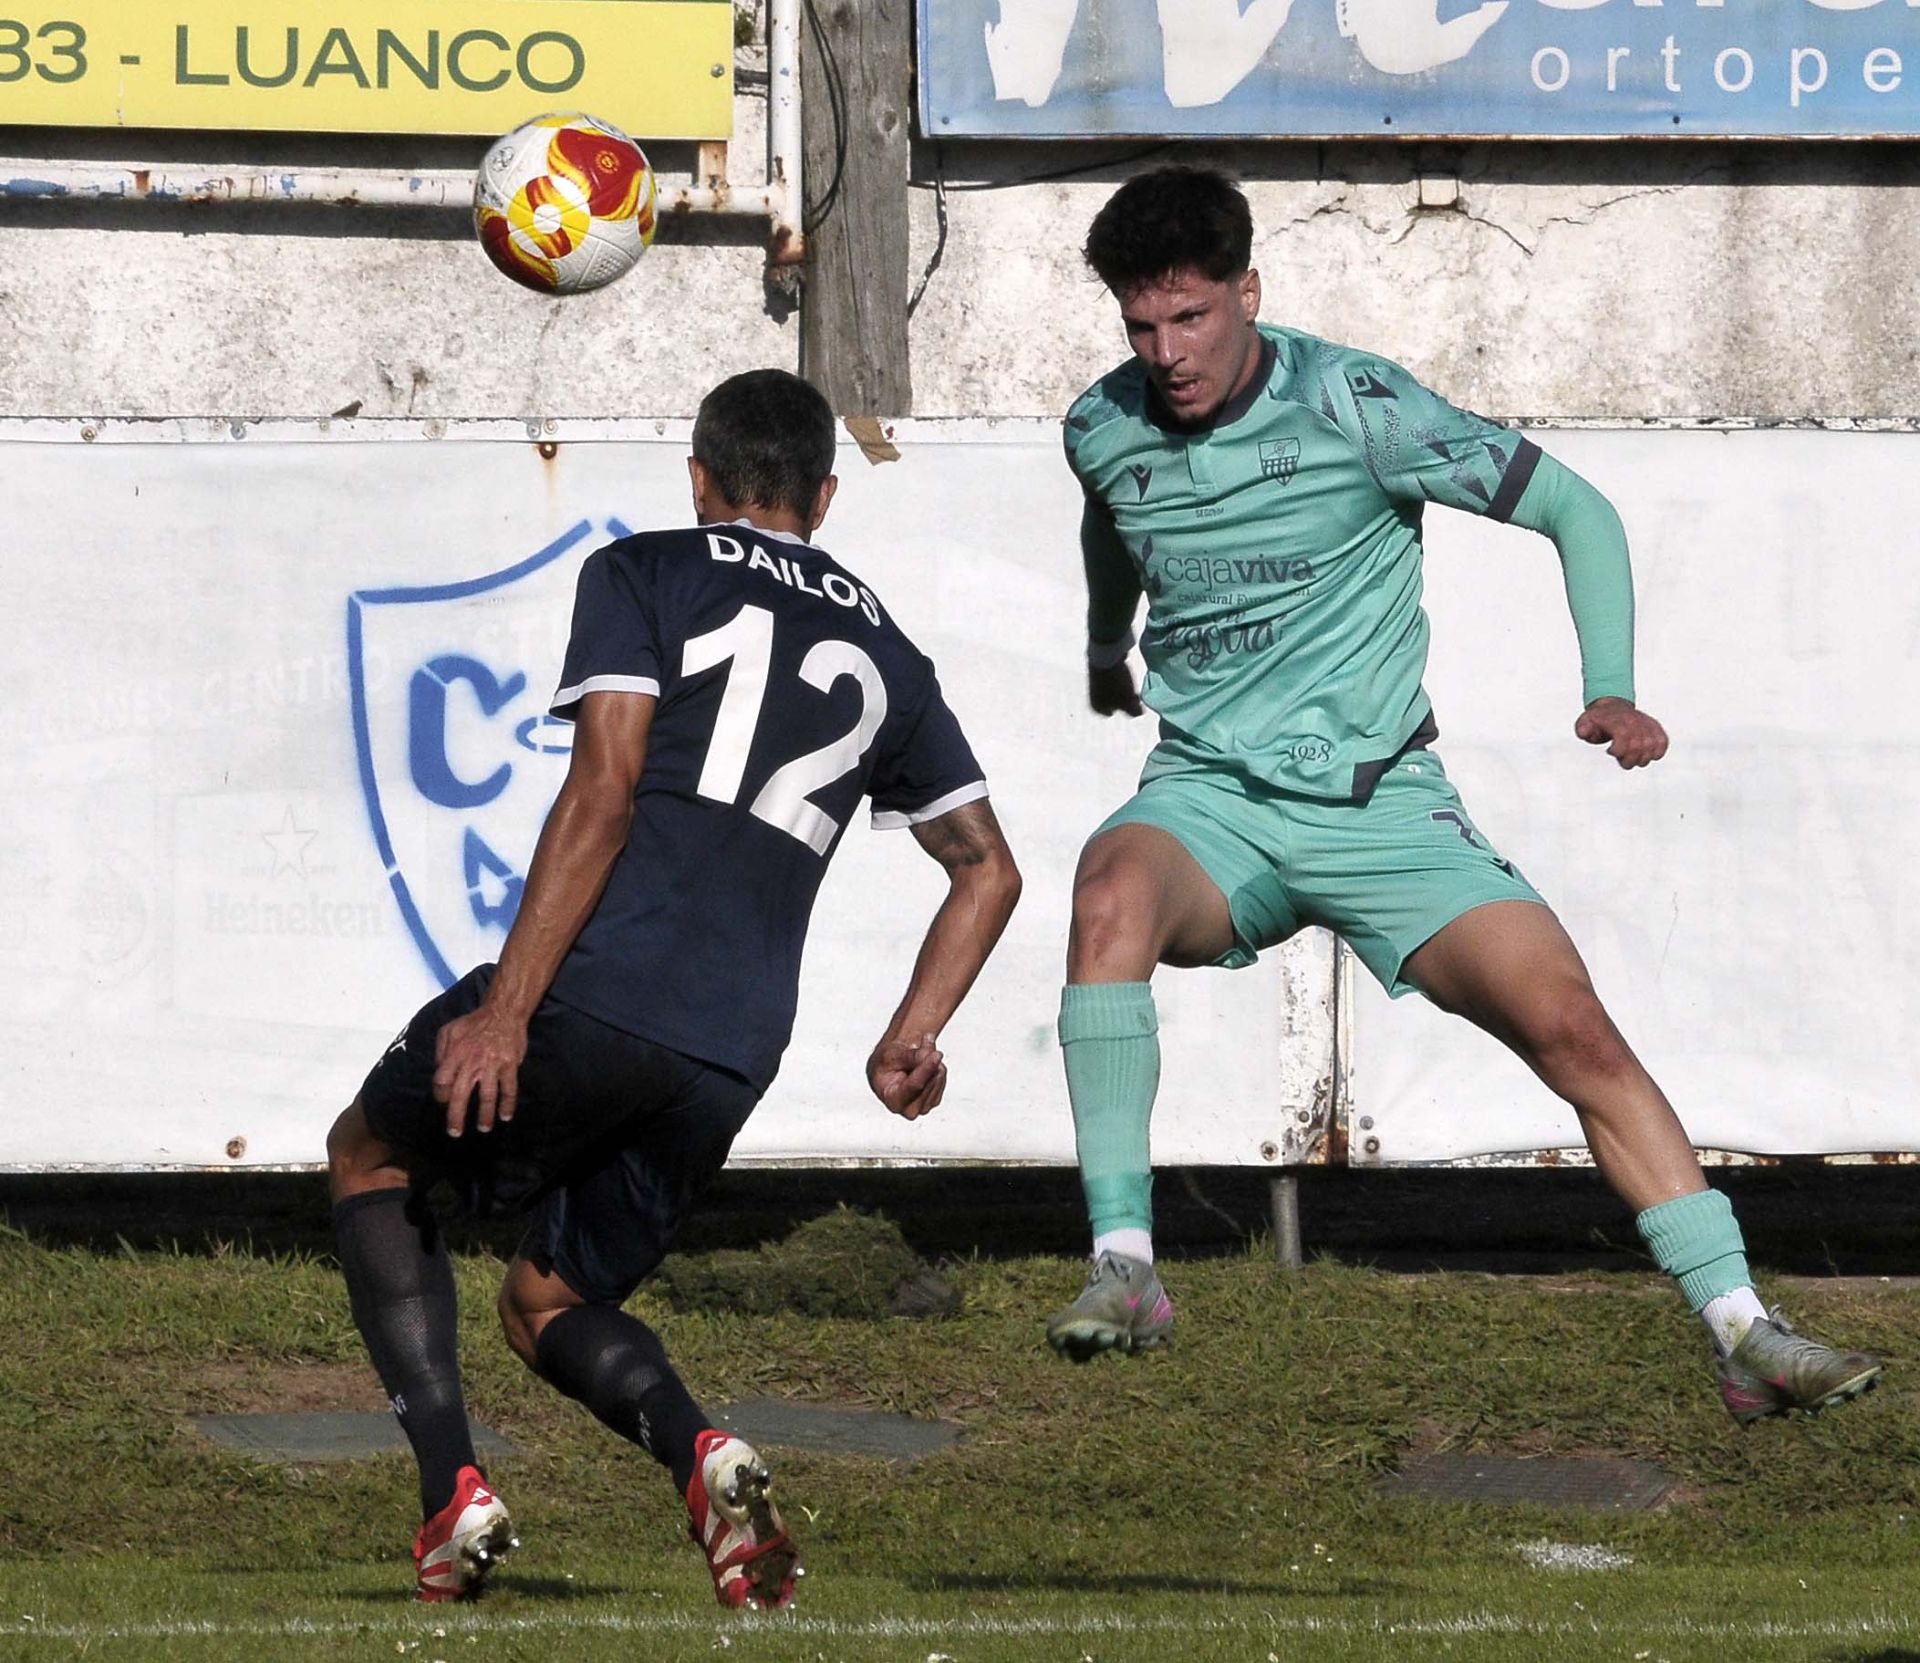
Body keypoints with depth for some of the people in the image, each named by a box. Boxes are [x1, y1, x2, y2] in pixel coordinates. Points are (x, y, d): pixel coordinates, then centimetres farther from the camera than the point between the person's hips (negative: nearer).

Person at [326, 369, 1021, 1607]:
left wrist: (507, 1011, -12)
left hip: (593, 994, -5)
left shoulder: (644, 576, 5)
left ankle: (453, 1490, 4)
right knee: (548, 1303, 21)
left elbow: (603, 793, -8)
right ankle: (700, 1452, -11)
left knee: (370, 1152, 22)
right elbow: (988, 867, 24)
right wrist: (914, 1042, 28)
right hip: (732, 1061, 5)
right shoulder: (885, 654, 22)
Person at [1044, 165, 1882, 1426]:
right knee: (1112, 892, -35)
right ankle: (1124, 1270, -34)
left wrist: (1612, 693, -18)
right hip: (1209, 797, 2)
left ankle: (1745, 1335, -13)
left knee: (1574, 1029, -18)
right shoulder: (1102, 431, 0)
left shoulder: (1354, 407, -13)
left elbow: (1573, 506, -6)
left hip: (1378, 801, -1)